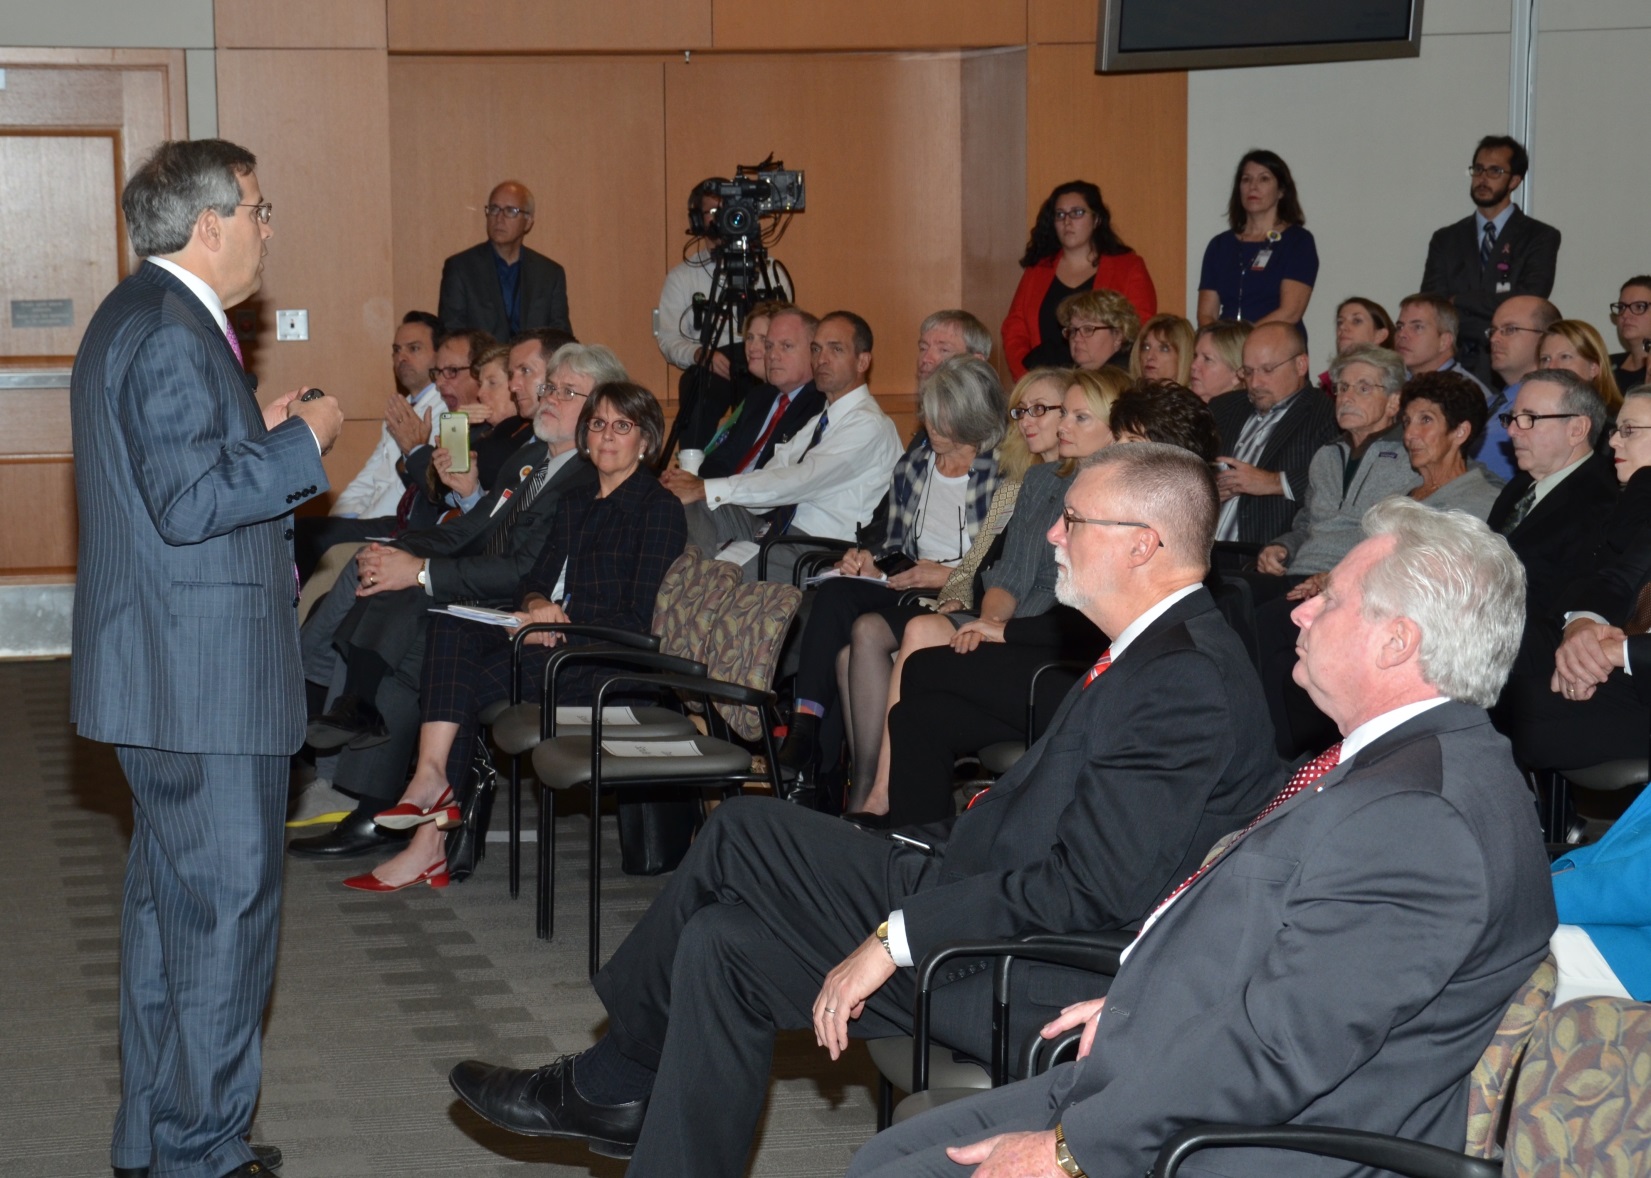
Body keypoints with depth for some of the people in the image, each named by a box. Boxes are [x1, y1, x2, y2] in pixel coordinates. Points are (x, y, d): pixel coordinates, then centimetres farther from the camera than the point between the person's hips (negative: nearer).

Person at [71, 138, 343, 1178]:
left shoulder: (141, 316, 15)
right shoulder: (172, 334, -19)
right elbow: (190, 503, -24)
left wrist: (254, 430, 13)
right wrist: (301, 442, -14)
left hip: (164, 667, 11)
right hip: (201, 676, -11)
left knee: (172, 900, 17)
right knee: (227, 908, -4)